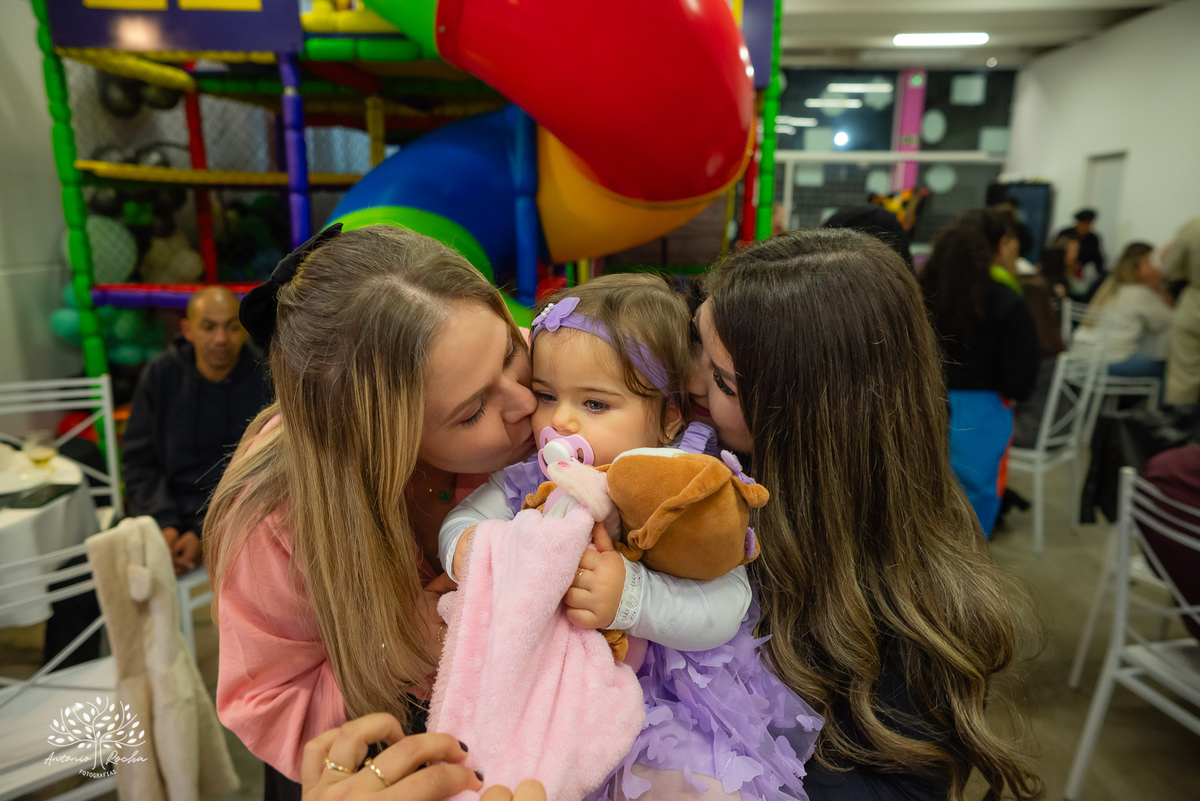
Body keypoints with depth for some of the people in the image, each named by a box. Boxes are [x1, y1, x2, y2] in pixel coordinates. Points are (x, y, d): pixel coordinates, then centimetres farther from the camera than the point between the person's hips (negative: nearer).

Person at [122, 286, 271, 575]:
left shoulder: (264, 382, -5)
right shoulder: (160, 375, 5)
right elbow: (138, 461, 6)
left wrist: (205, 534, -15)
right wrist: (165, 525, -9)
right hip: (165, 514, 3)